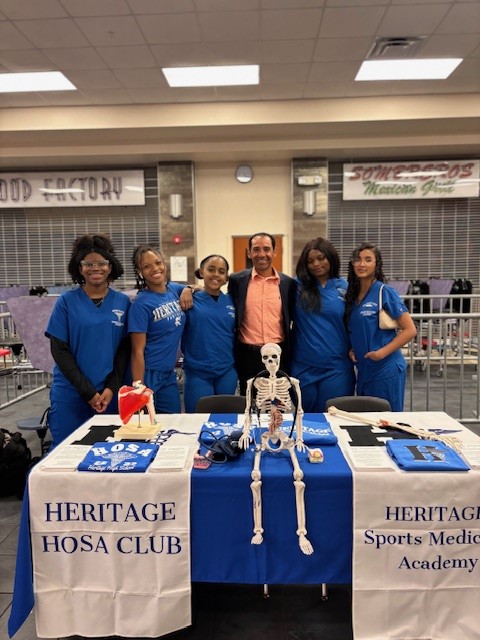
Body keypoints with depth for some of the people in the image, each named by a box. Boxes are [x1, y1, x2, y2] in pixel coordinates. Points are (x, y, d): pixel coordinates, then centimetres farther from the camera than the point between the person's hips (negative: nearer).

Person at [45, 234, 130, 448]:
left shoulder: (122, 302, 3)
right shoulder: (66, 302, -2)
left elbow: (124, 348, 4)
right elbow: (59, 350, -5)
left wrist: (112, 388, -7)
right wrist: (88, 392, -9)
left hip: (110, 393, 2)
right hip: (70, 394, -1)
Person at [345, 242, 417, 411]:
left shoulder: (385, 292, -10)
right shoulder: (352, 295, 8)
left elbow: (410, 330, -11)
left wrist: (382, 352, -18)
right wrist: (352, 350, 2)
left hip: (386, 370, -6)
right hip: (364, 370, 6)